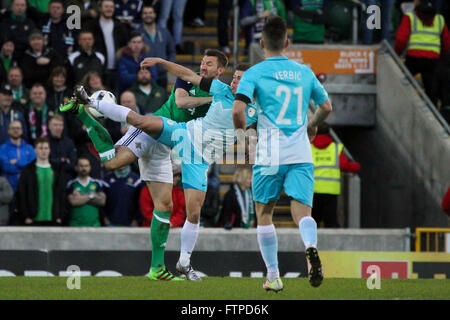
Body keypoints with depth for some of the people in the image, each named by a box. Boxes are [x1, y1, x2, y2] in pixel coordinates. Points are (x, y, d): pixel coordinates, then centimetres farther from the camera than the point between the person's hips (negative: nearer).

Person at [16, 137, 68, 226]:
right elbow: (21, 195, 0)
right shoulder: (28, 171, 4)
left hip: (53, 220, 2)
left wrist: (61, 216, 0)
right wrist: (26, 217, -8)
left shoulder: (57, 171, 11)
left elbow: (62, 194, 9)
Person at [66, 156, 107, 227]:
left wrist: (82, 198, -6)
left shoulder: (97, 183, 10)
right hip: (76, 225, -2)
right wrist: (91, 195, -3)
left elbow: (102, 201, -2)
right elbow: (74, 202, -11)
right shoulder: (72, 184, 4)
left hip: (94, 223, 2)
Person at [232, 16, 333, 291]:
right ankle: (311, 247, -37)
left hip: (270, 156, -2)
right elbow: (326, 106, 21)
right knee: (302, 213, -3)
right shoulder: (304, 72, 11)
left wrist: (242, 130, 8)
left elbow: (238, 111, -13)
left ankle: (273, 276, 12)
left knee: (264, 214, 14)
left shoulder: (254, 74, -1)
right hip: (301, 154, 2)